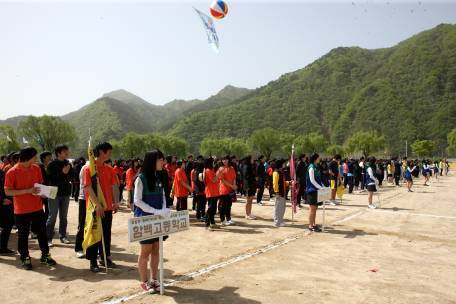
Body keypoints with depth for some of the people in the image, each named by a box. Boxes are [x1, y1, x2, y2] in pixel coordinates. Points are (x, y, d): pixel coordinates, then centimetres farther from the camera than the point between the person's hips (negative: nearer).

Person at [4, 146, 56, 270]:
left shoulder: (36, 169, 3)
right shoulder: (12, 172, -12)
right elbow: (7, 191, -13)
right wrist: (27, 191, -22)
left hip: (37, 207, 4)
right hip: (21, 210, -4)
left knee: (42, 232, 10)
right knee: (23, 235, 8)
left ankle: (45, 255, 25)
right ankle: (25, 259, 25)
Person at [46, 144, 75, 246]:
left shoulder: (68, 164, 8)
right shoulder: (51, 164, -5)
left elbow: (72, 178, 2)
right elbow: (50, 178, -12)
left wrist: (67, 173, -16)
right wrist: (62, 173, -17)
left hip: (66, 194, 5)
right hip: (54, 193, -5)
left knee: (64, 216, 11)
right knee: (52, 217, 0)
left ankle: (63, 236, 20)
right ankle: (48, 239, 7)